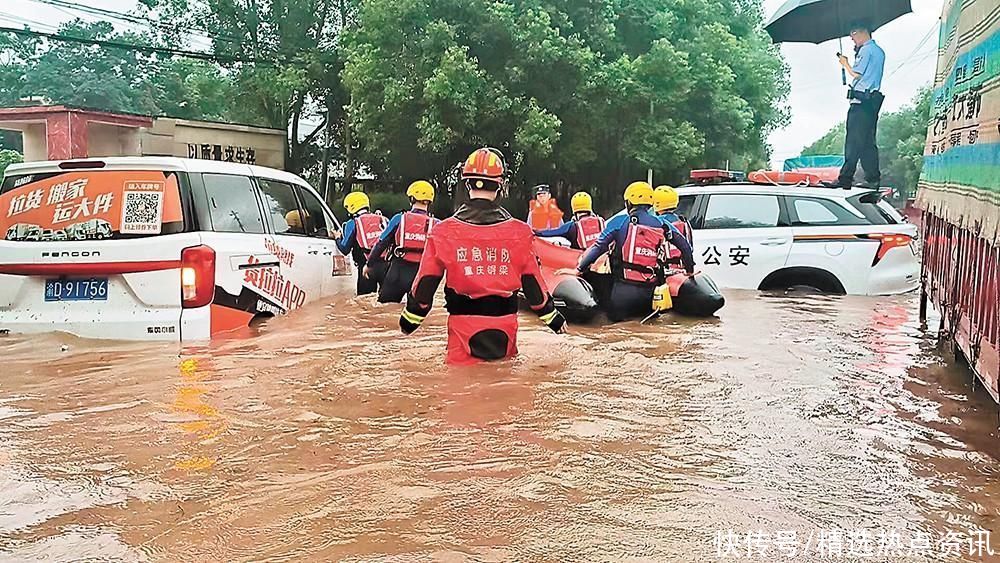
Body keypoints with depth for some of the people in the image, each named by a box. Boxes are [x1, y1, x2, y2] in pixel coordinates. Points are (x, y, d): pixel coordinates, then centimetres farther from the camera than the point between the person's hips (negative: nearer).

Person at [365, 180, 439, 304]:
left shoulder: (399, 219, -1)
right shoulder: (435, 224, 1)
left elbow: (382, 244, 3)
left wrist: (369, 265, 14)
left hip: (397, 271, -1)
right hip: (421, 275, 1)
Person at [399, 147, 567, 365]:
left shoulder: (444, 231, -6)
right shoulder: (518, 232, -3)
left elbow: (426, 282, -1)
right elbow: (532, 282, 4)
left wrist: (409, 319, 12)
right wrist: (552, 317, 17)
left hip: (463, 324, -1)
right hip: (504, 324, 2)